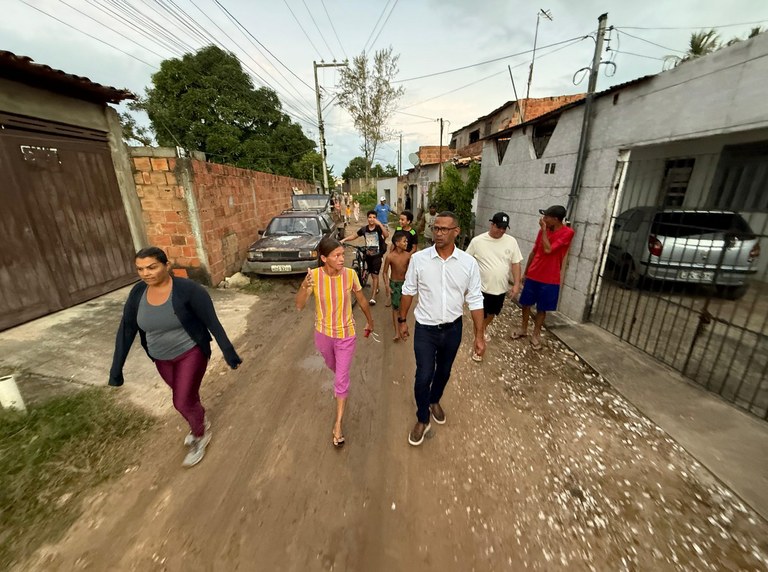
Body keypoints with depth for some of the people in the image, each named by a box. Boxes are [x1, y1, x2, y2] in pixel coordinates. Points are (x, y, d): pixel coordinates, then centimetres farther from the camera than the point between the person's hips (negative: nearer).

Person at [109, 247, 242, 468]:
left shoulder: (187, 289, -23)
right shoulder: (137, 293, -8)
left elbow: (212, 322, -20)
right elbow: (126, 331, 0)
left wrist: (228, 352, -19)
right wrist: (116, 368, 1)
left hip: (191, 353, -5)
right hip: (162, 359, 6)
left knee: (183, 402, 0)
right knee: (186, 395, 22)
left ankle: (201, 436, 29)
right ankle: (200, 422, 50)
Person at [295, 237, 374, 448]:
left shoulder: (350, 275, -19)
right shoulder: (314, 275, -18)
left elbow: (362, 300, -2)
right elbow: (299, 306, -20)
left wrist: (370, 321, 11)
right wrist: (304, 288, -40)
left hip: (346, 334, -2)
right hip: (323, 333, 2)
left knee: (341, 380, 5)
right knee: (333, 367, 29)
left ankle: (338, 424, 22)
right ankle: (341, 379, 65)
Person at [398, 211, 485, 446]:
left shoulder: (469, 263, -11)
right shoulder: (419, 259, -12)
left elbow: (475, 301, -5)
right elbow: (408, 292, 0)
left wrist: (479, 336, -4)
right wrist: (402, 320, 5)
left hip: (453, 329, 2)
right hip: (425, 329, -1)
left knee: (444, 372, 22)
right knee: (424, 376, 3)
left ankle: (435, 401, 53)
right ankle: (422, 420, 30)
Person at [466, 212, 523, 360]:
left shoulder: (511, 242, -5)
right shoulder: (477, 241, -12)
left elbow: (515, 264, 1)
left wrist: (517, 284, -4)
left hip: (501, 288, 4)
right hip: (482, 287, -4)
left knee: (492, 313, 24)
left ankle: (485, 328, 53)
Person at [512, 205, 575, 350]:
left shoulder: (567, 233, -13)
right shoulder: (544, 230, 3)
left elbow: (548, 249, -24)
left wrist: (544, 230, -17)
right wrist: (525, 272, 12)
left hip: (549, 280, -5)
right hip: (532, 276, 5)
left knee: (542, 309, 8)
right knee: (526, 303, 13)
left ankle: (536, 334, 24)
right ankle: (523, 329, 31)